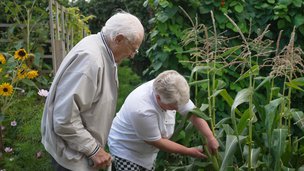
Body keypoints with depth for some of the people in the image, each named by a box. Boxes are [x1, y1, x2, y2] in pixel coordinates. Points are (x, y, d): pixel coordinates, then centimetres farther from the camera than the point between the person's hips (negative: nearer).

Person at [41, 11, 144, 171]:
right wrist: (93, 149, -21)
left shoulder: (101, 51, 3)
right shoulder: (89, 58, -29)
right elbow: (64, 119, -31)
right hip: (71, 151, -9)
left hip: (83, 144, 9)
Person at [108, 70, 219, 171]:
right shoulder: (143, 110, -39)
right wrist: (189, 152, -16)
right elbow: (157, 141, -26)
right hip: (126, 149, -7)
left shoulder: (172, 92, -20)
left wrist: (210, 138, -19)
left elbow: (193, 113, -8)